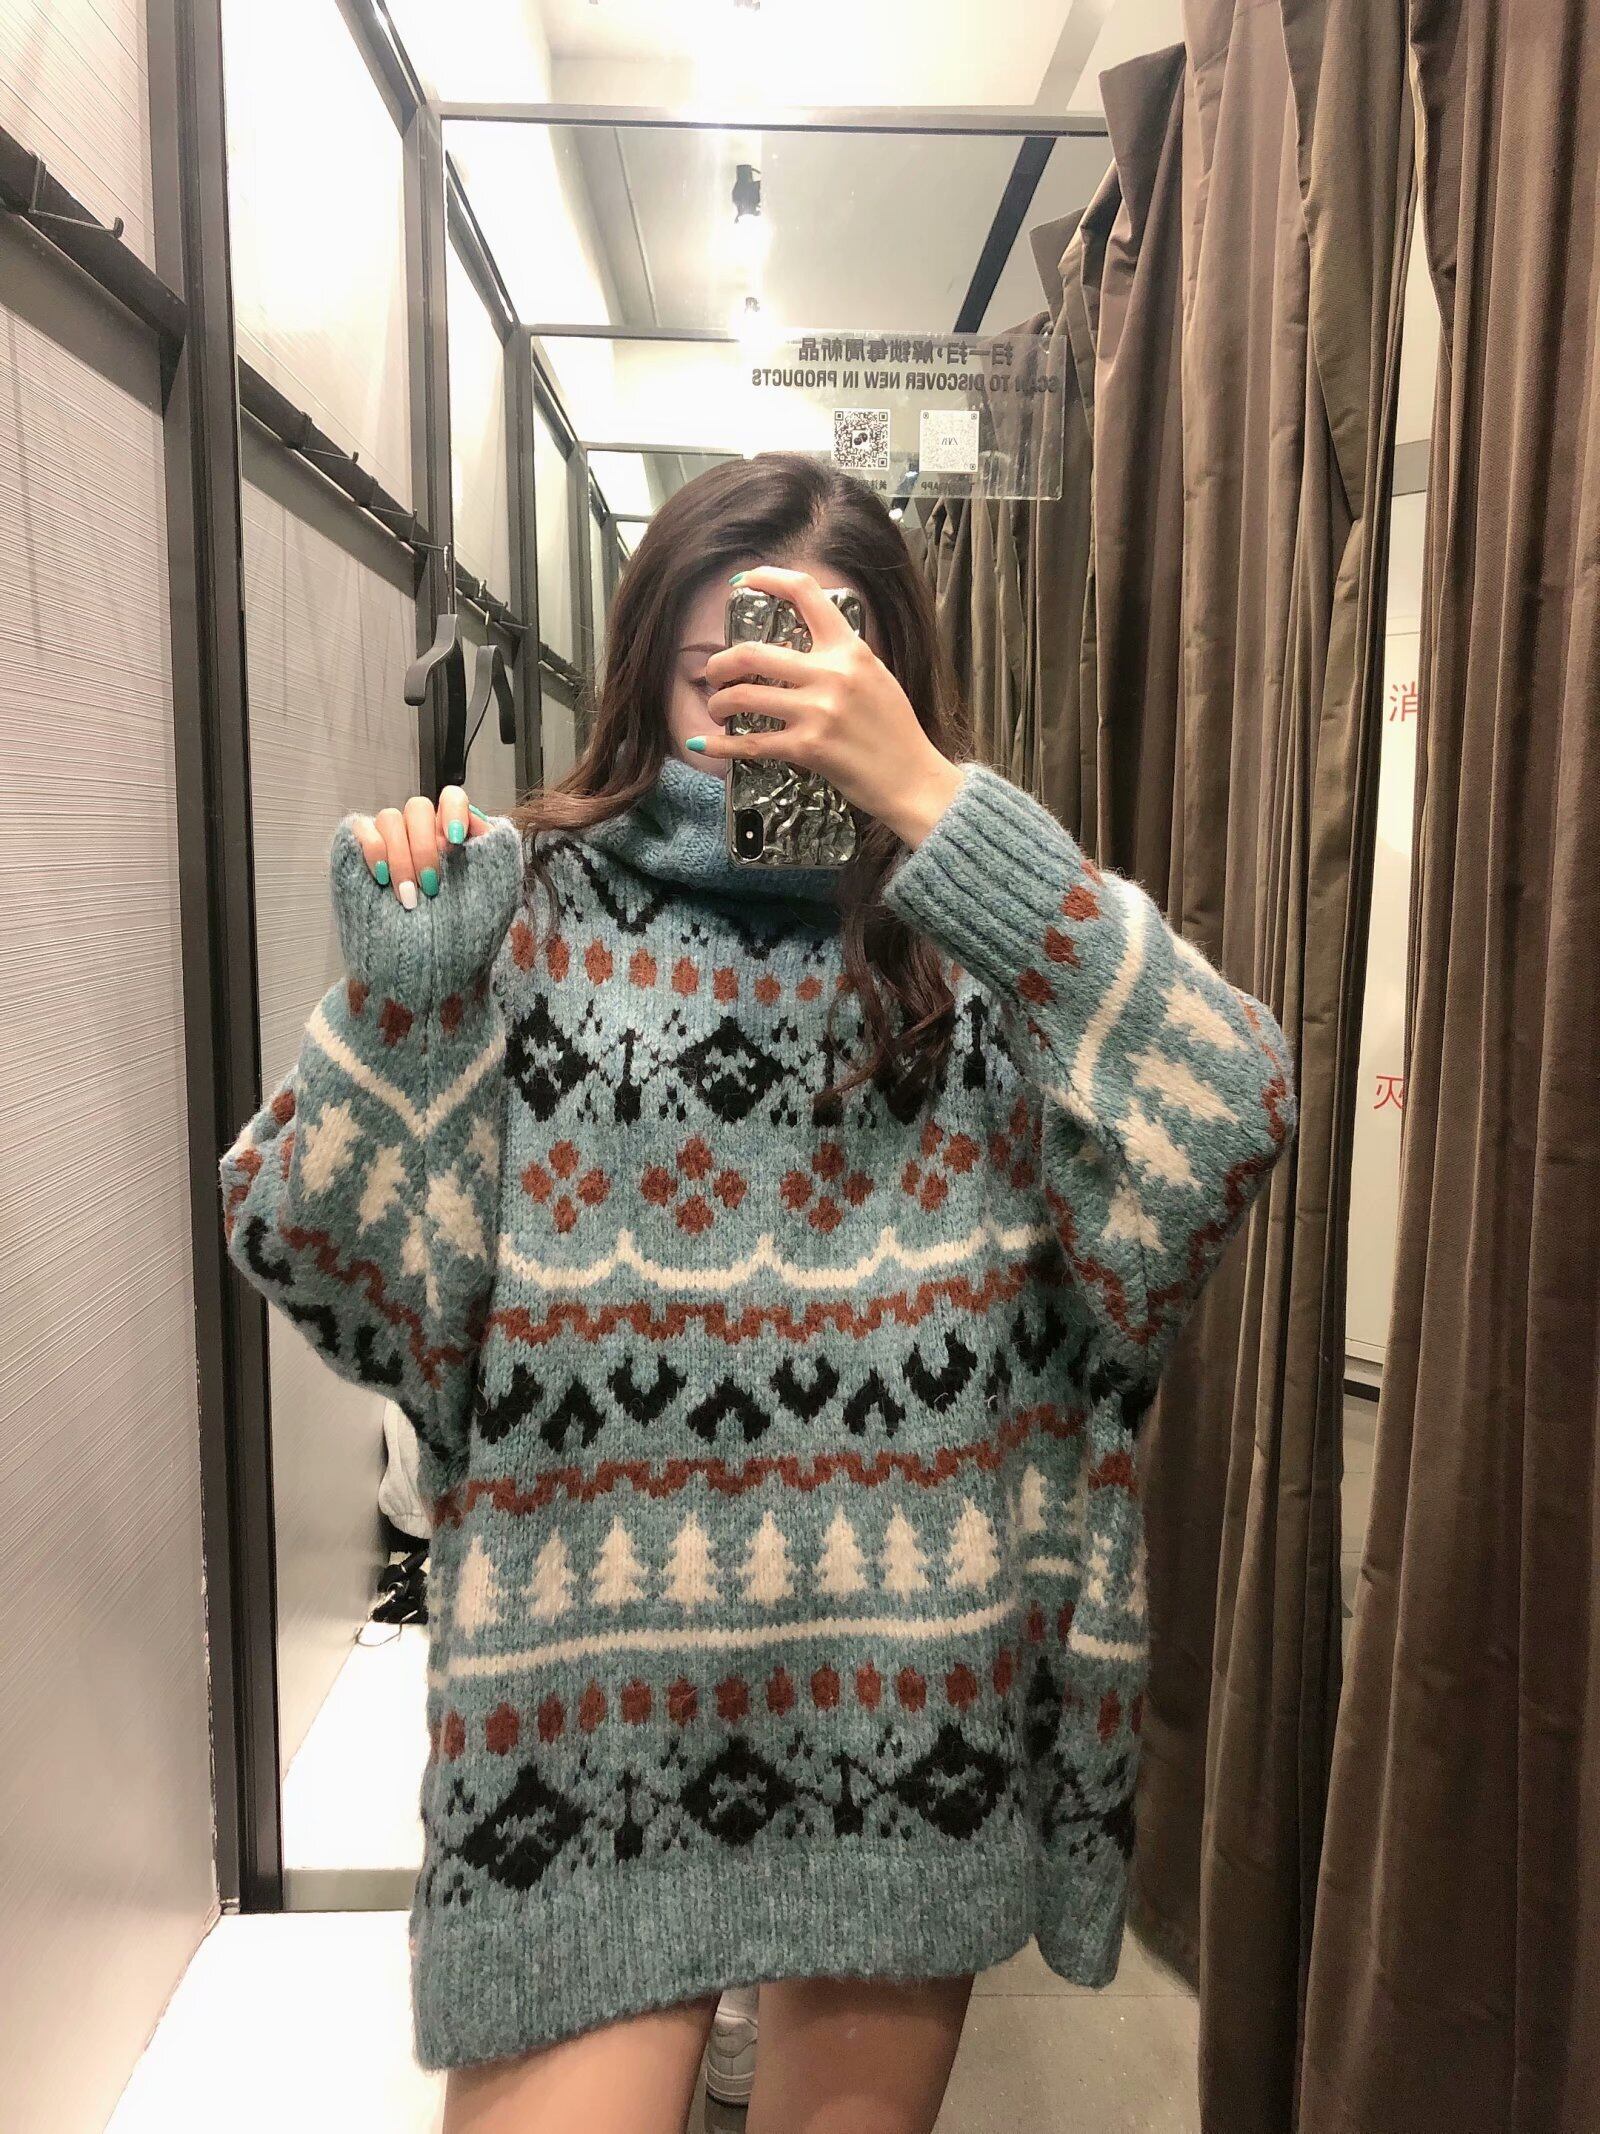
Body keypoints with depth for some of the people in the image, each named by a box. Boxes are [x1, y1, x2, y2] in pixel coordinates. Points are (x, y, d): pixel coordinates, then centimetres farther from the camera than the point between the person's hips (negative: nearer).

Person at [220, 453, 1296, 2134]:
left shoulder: (982, 938, -1)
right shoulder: (536, 910, -3)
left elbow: (1233, 1114, -19)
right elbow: (304, 1243, -3)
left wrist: (929, 801, -24)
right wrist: (394, 987, -19)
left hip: (914, 1686, 2)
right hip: (591, 1692, -1)